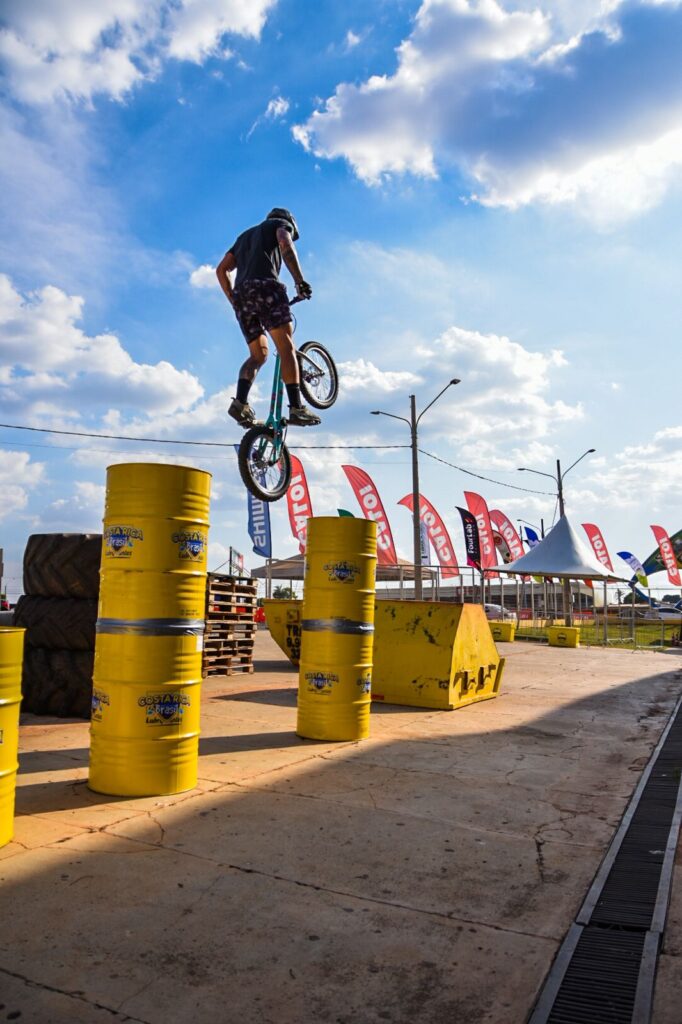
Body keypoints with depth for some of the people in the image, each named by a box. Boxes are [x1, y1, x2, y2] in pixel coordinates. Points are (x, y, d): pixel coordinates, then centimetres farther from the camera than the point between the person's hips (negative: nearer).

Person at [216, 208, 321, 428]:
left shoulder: (245, 235, 38)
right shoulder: (282, 223, 21)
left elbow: (221, 270, 28)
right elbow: (286, 245, -5)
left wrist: (233, 300, 27)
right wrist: (300, 281, -10)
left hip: (241, 294, 6)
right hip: (266, 286, -6)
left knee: (258, 354, 8)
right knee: (286, 348, -13)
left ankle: (240, 402, -15)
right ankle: (296, 408, -25)